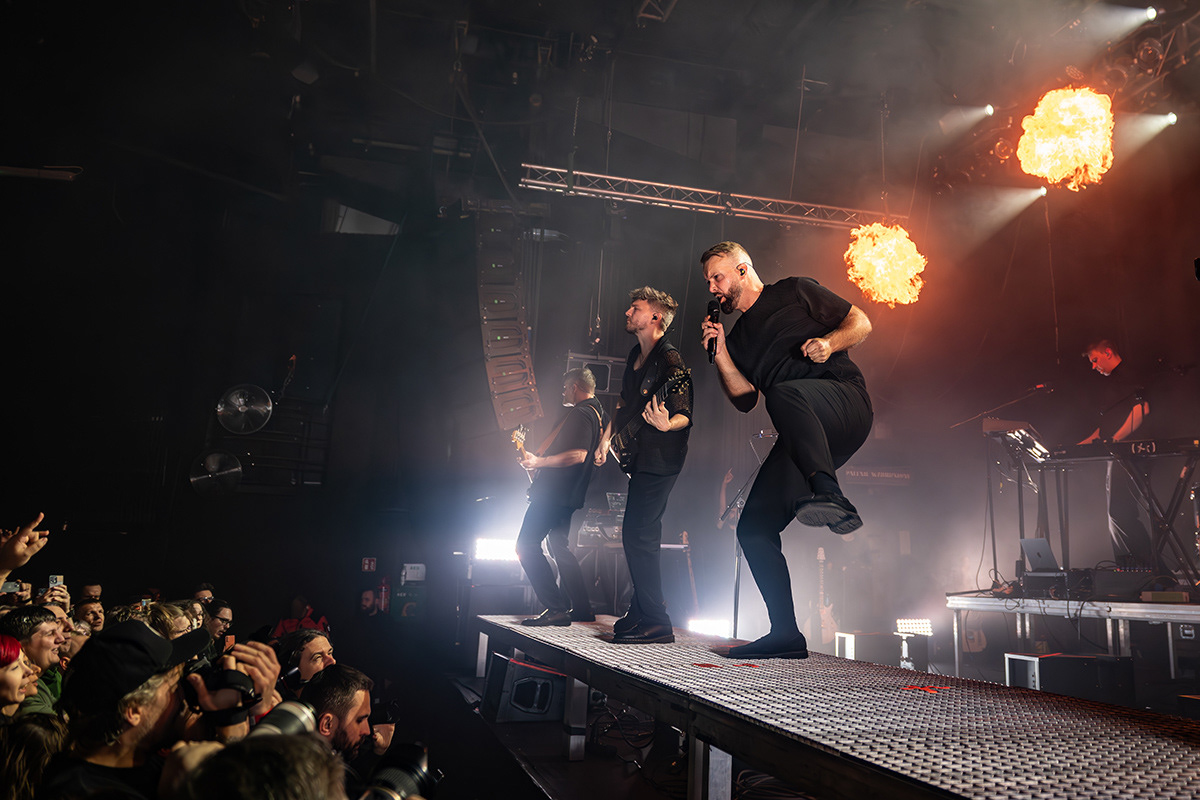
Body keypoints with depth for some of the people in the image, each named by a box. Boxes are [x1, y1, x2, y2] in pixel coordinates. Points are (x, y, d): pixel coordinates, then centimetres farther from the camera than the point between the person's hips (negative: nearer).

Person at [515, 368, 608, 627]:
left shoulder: (580, 413, -14)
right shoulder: (600, 413, 17)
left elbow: (578, 455, -26)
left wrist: (540, 462, -24)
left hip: (554, 491, -11)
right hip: (568, 494, 11)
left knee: (526, 545, -8)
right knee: (558, 547, 18)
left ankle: (556, 608, -13)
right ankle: (582, 609, 18)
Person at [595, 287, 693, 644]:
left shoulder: (670, 361, -15)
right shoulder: (635, 356, 14)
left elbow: (687, 416, -19)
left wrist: (666, 424, -39)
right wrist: (608, 437, 20)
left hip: (659, 460, -9)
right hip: (639, 457, 10)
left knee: (638, 535, -12)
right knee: (640, 535, 14)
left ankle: (656, 622, -5)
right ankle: (640, 611, 25)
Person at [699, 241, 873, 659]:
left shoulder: (794, 292, 13)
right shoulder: (738, 339, 26)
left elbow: (860, 322, 11)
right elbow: (744, 399, 16)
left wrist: (828, 342, -9)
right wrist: (719, 351, 6)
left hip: (844, 398, -6)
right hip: (805, 435, 6)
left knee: (784, 393, -40)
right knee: (754, 527, -5)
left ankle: (830, 496, -55)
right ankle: (785, 633, 1)